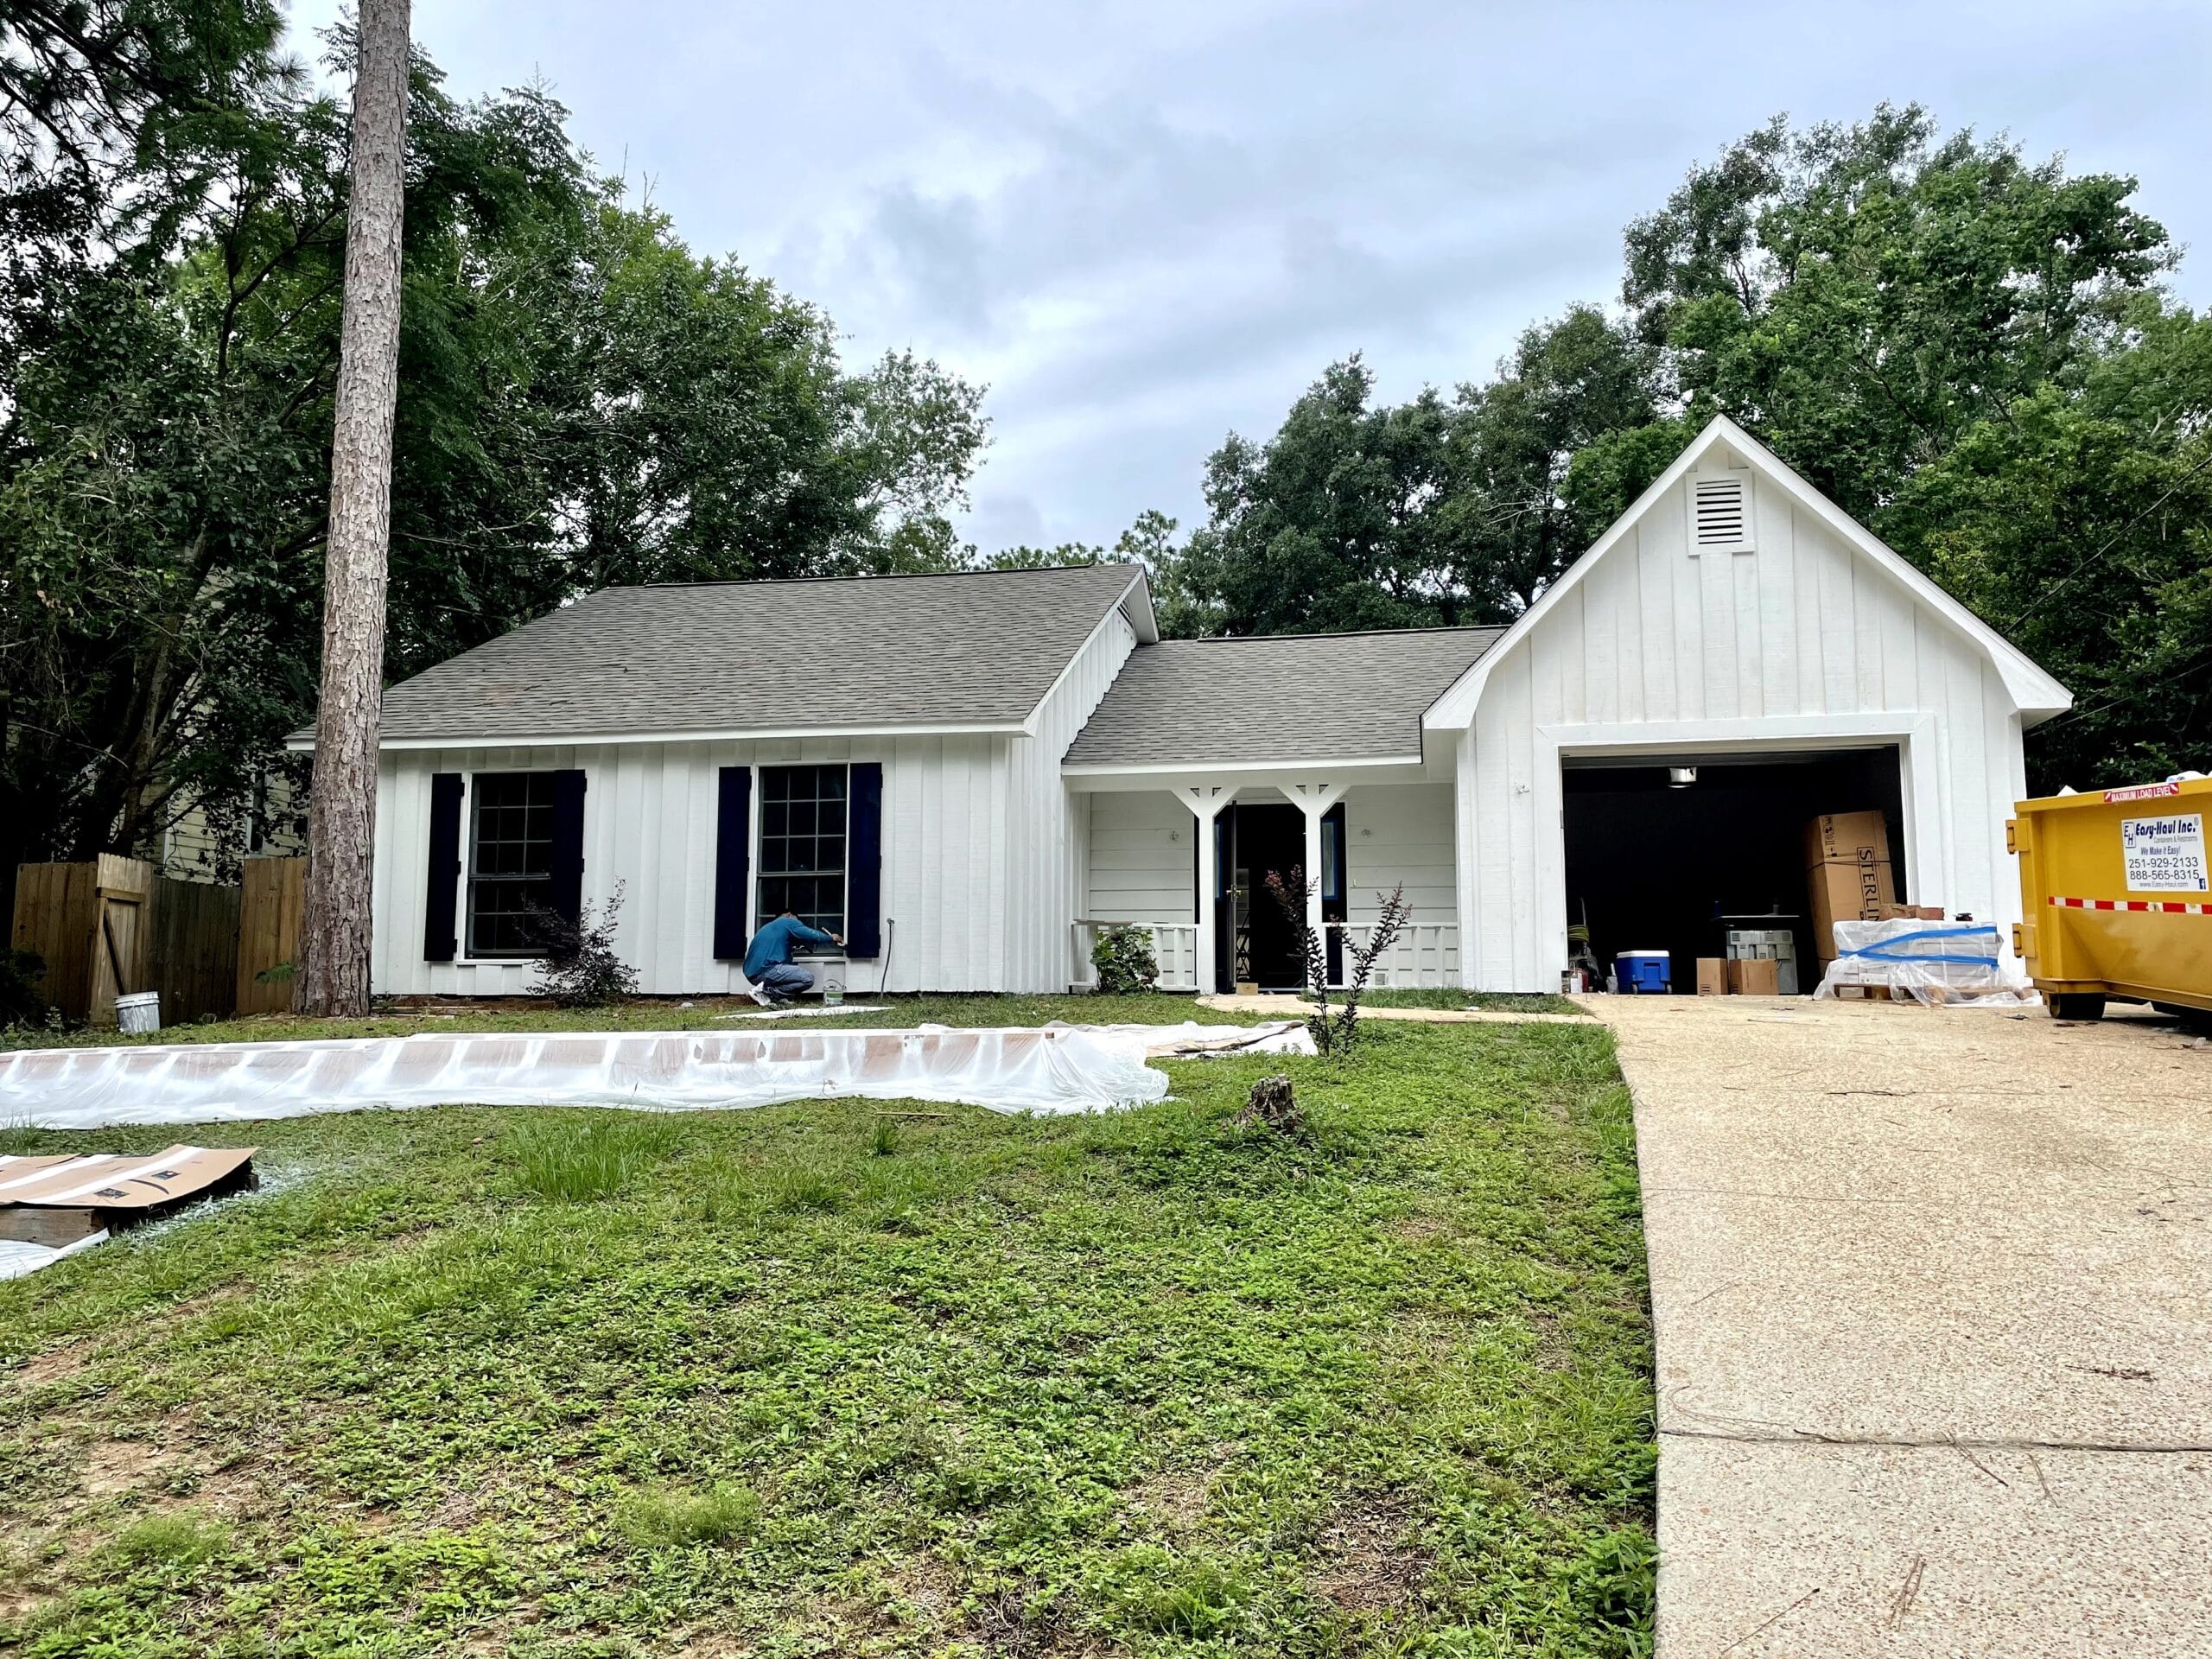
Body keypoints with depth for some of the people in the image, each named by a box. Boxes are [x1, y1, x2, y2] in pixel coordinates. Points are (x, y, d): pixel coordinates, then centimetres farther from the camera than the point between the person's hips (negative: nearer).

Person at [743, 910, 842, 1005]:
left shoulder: (768, 928, 31)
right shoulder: (789, 922, 6)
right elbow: (812, 936, -3)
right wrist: (831, 938, 13)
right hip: (765, 970, -9)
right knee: (808, 978, -8)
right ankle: (766, 992, -11)